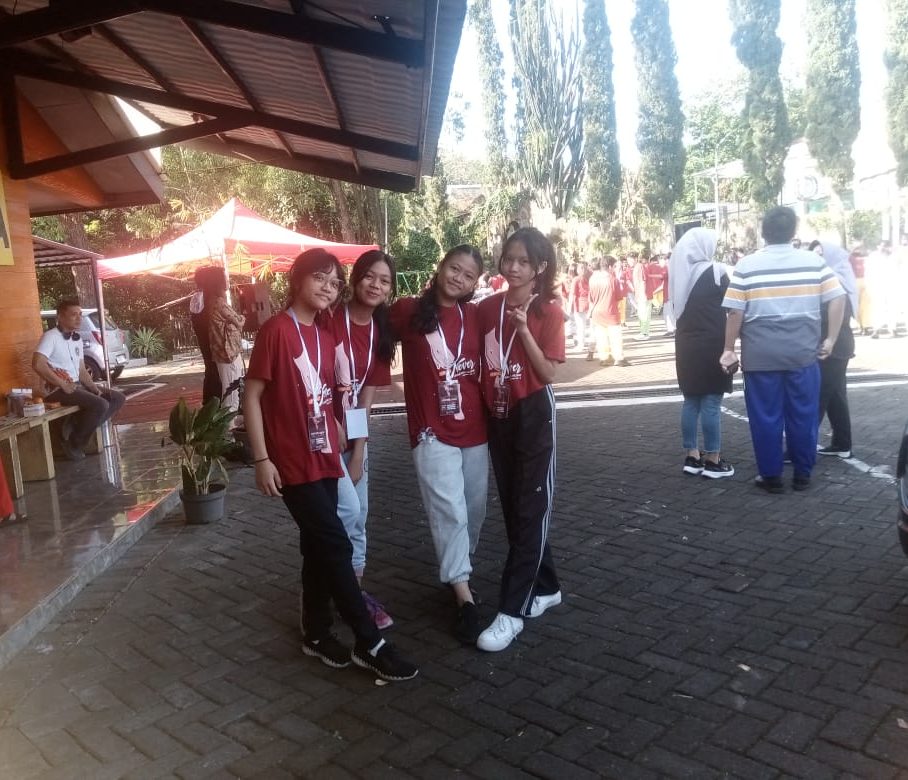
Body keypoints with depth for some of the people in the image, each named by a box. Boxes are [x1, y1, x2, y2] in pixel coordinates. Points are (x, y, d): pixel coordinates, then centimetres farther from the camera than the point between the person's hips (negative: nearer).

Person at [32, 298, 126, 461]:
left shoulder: (77, 339, 14)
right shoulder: (51, 336, -11)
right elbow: (37, 365, -24)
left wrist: (95, 389, 0)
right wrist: (64, 385, -22)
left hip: (77, 385, 9)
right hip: (58, 390, -9)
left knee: (118, 398, 3)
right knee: (100, 405, -27)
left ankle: (78, 428, -2)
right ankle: (73, 444, -9)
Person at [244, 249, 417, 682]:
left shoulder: (325, 337, 10)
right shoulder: (276, 329, -12)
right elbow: (252, 396, -12)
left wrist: (340, 445, 12)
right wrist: (261, 458, -15)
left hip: (324, 459, 7)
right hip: (293, 462, -7)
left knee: (318, 547, 14)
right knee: (336, 545, -6)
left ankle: (316, 632, 29)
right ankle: (370, 643, 4)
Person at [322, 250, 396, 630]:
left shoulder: (380, 332, 2)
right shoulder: (330, 320, -16)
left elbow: (367, 394, 2)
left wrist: (359, 449, -1)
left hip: (354, 433, 6)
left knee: (359, 516, 10)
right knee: (347, 510, -12)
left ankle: (356, 591, 24)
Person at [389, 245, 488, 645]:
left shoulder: (476, 316, 5)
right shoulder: (408, 311, -4)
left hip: (475, 428, 4)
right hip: (432, 431, -4)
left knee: (474, 510, 14)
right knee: (449, 512, -7)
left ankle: (456, 573, 36)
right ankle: (464, 596, 3)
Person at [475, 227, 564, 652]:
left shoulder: (548, 312, -8)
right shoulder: (487, 308, 4)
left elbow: (548, 372, -14)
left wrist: (523, 329, -22)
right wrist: (481, 405, 1)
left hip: (534, 415, -5)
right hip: (497, 415, 6)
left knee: (530, 511, -1)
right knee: (513, 509, 13)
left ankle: (512, 611, 4)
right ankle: (545, 587, 31)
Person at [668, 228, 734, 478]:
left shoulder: (678, 272, 8)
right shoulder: (715, 271, -9)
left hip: (686, 343, 6)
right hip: (711, 344, -6)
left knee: (691, 401, 10)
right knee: (711, 403, -2)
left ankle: (691, 457, 14)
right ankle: (712, 460, 3)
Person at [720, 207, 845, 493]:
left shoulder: (747, 265, -4)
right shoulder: (813, 261, 3)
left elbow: (735, 312, -7)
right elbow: (838, 299, 0)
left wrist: (729, 349, 1)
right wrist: (830, 339, 6)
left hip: (761, 354, -2)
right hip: (803, 352, 2)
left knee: (766, 416, 7)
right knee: (803, 414, 11)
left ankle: (771, 476, 14)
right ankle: (803, 475, 21)